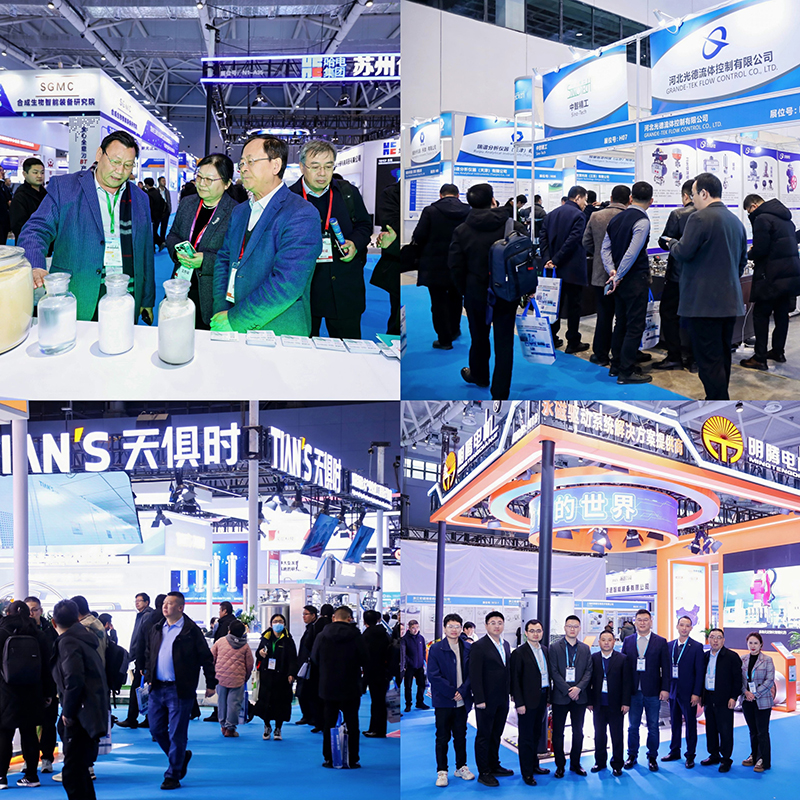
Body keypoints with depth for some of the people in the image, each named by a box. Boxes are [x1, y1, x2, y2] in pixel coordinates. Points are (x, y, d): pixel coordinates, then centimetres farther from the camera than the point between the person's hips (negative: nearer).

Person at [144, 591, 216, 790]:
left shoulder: (191, 631, -7)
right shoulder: (156, 629, 12)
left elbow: (206, 658, -4)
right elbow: (148, 655, 23)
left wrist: (211, 683, -3)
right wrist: (149, 677, 14)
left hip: (179, 690, -6)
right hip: (157, 689, 6)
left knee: (177, 734, -1)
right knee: (157, 729, 10)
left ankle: (173, 775, 7)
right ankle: (181, 757, 32)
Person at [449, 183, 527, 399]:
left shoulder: (462, 231, -8)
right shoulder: (515, 228, -9)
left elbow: (456, 267, -4)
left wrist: (464, 290, 9)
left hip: (476, 292, 1)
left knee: (479, 336, 22)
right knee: (504, 341, 5)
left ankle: (479, 375, 45)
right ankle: (500, 392, 7)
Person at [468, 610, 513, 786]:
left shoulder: (505, 645, 11)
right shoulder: (479, 646, -12)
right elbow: (475, 676, -14)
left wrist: (510, 692, 10)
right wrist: (479, 699, -17)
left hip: (502, 699, 7)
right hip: (487, 700, -7)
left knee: (496, 734, 16)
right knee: (484, 736, 1)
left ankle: (494, 766, 27)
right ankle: (484, 773, 6)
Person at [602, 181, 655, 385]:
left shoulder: (616, 219, 9)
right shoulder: (642, 221, -15)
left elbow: (606, 247, 9)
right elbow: (632, 253, -19)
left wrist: (612, 270, 1)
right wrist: (618, 276, -12)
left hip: (620, 280, 8)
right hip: (636, 279, -8)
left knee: (621, 323, 16)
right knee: (635, 325, -4)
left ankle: (616, 366, 22)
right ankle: (626, 372, -4)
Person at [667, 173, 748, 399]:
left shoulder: (700, 218, -13)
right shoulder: (736, 221, 15)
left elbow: (683, 253, -15)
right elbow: (742, 260, 22)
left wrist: (672, 243, 5)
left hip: (704, 302, -9)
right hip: (730, 301, 9)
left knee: (708, 361, -7)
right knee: (722, 357, 16)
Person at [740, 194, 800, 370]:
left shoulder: (762, 218, -13)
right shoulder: (785, 218, 16)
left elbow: (760, 250, -19)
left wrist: (750, 254, 3)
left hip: (772, 276, -9)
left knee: (761, 314, -3)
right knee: (782, 313, 16)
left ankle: (760, 358, -5)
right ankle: (778, 351, 24)